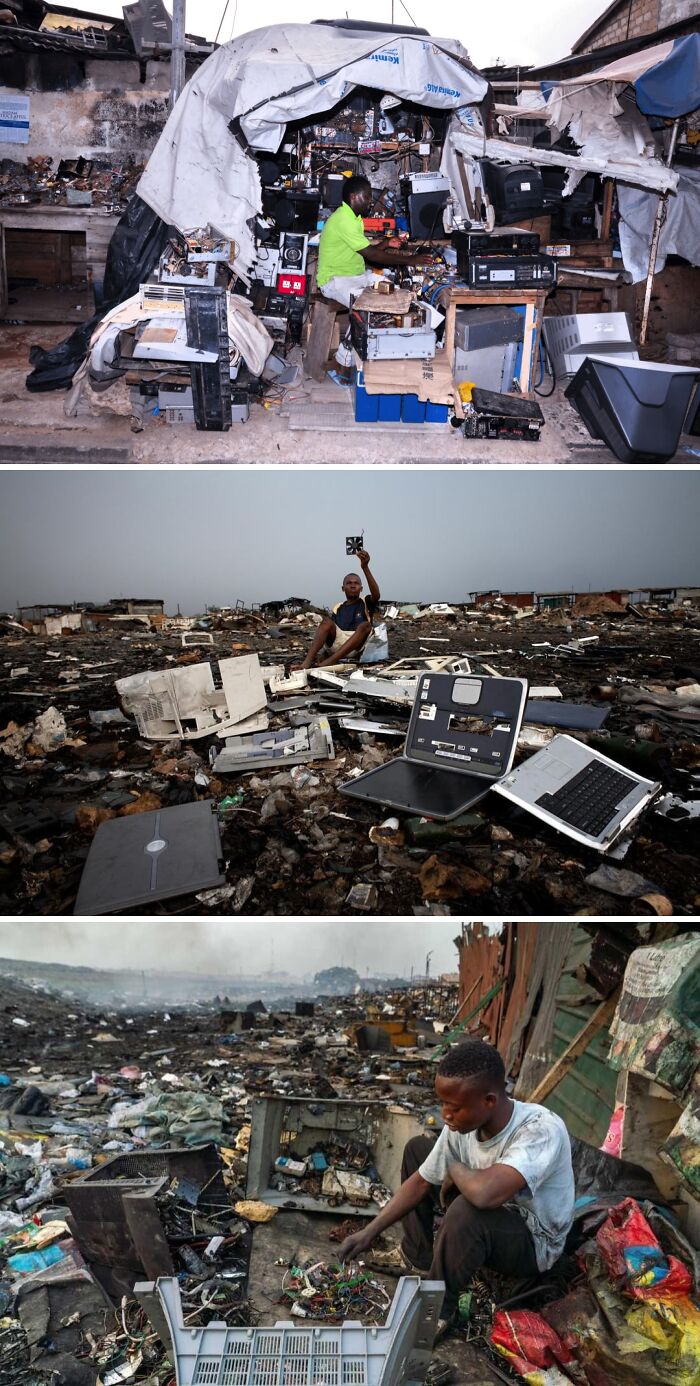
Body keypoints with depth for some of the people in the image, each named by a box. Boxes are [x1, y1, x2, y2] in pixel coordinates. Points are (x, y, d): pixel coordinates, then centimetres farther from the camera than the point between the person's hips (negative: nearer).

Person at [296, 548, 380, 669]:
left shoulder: (366, 603, 12)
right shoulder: (338, 608, 20)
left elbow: (376, 595, -12)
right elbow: (328, 631, 12)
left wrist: (365, 567, -25)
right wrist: (315, 651, -8)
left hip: (356, 647, -2)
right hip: (335, 645, 2)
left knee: (365, 625, -27)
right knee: (327, 620, -18)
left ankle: (329, 661, -42)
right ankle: (307, 661, -40)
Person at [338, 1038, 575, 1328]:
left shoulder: (541, 1130, -37)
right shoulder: (461, 1124, -16)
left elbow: (483, 1192, -52)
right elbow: (421, 1182, -2)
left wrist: (455, 1169, -29)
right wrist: (370, 1232, -6)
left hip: (533, 1242, -7)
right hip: (493, 1214, 7)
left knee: (467, 1211, -36)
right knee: (417, 1148, 6)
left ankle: (438, 1309, -9)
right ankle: (416, 1258, 20)